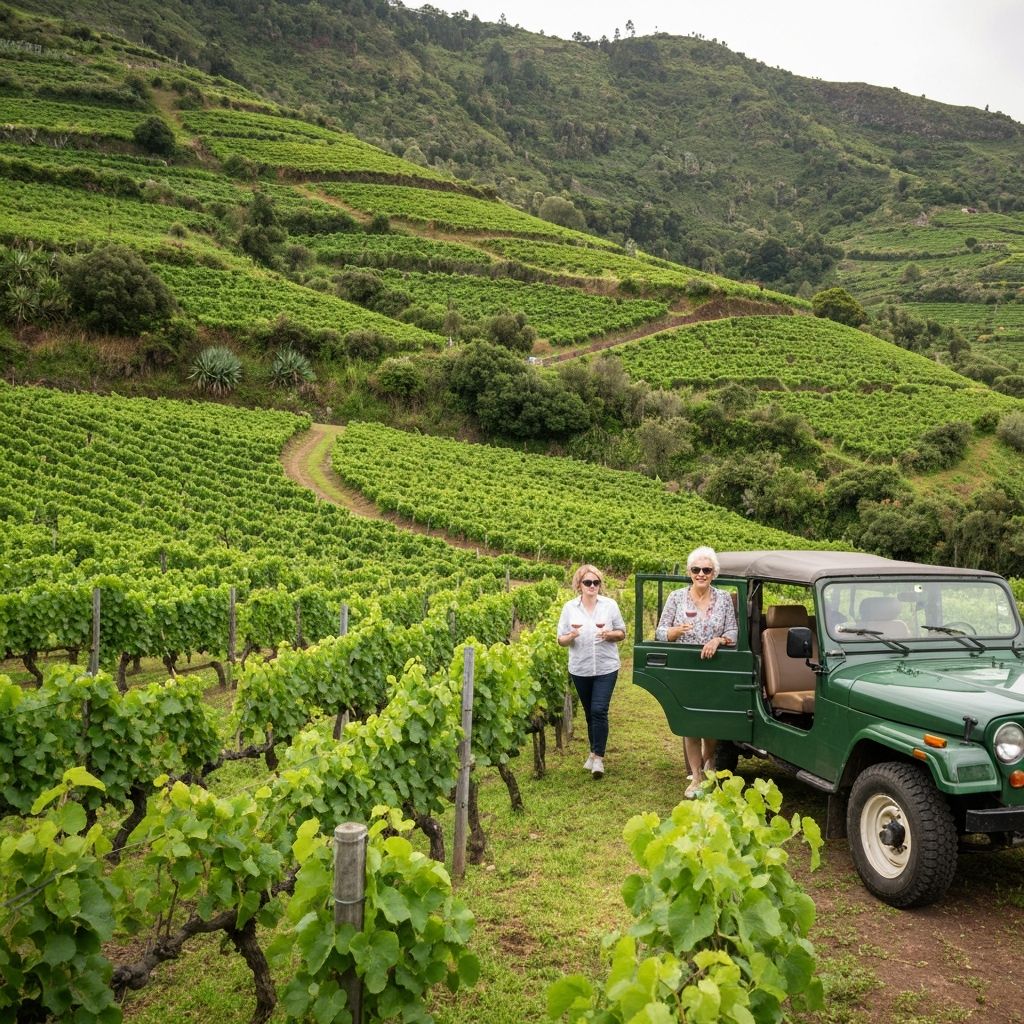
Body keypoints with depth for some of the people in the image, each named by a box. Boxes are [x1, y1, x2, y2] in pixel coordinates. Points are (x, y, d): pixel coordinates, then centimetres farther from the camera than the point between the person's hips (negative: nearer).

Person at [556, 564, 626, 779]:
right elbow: (561, 640, 1)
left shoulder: (610, 605, -3)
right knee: (589, 713, 14)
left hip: (606, 668, -2)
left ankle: (598, 757, -4)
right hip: (580, 669, 2)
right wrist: (571, 636, -21)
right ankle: (594, 752, 30)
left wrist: (609, 634, -18)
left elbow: (622, 634, 3)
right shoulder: (569, 607, -1)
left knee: (599, 711, -11)